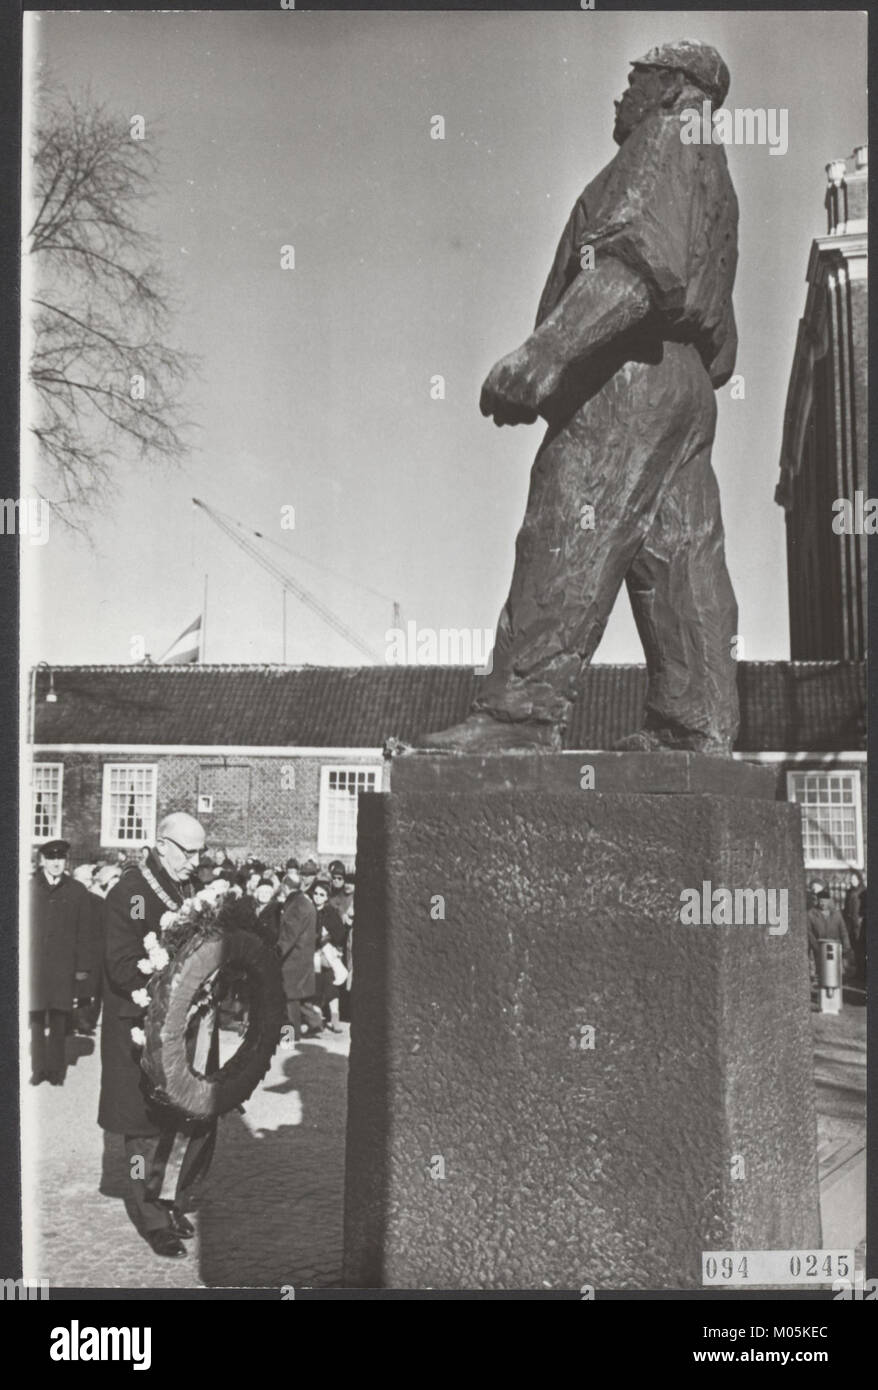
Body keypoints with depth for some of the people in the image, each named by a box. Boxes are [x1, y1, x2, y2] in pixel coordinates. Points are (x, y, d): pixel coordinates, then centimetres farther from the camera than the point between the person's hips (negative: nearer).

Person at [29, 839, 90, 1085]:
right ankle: (38, 1068, 11)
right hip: (34, 964, 1)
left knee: (59, 1019, 0)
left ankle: (56, 1069, 9)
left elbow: (83, 932, 6)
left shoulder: (77, 891, 6)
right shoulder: (29, 888, 6)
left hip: (63, 967, 0)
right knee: (36, 1018, 2)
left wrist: (82, 966, 1)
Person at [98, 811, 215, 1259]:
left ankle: (171, 1199, 28)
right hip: (141, 1027, -7)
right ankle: (154, 1221, 17)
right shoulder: (129, 893, -13)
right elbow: (123, 968, -19)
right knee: (148, 1127, 4)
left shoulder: (188, 890, 9)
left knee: (196, 1118, 9)